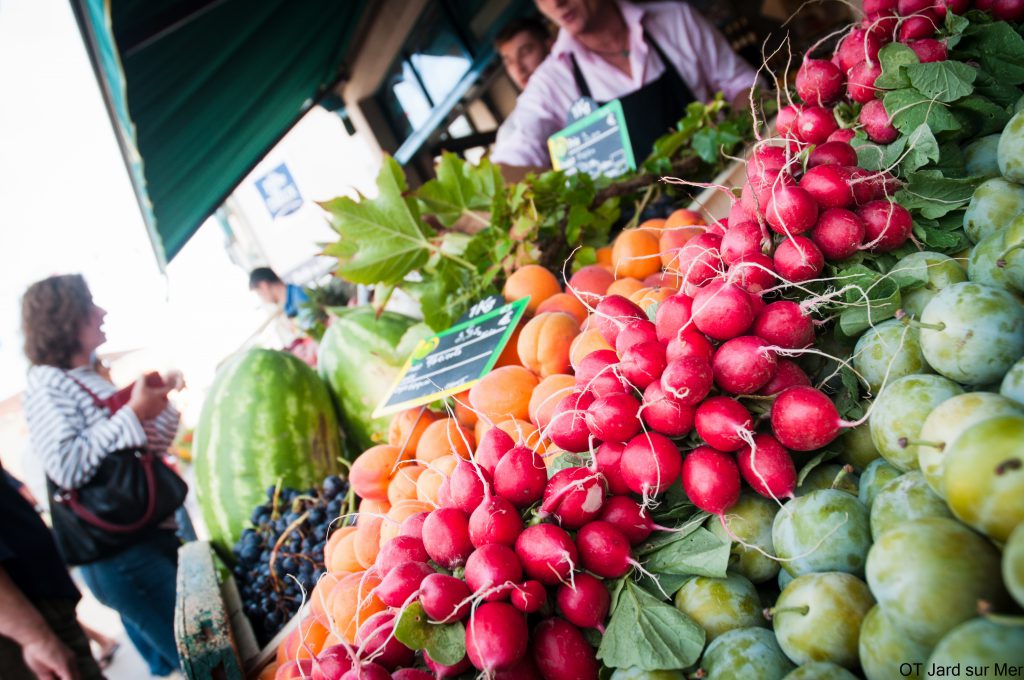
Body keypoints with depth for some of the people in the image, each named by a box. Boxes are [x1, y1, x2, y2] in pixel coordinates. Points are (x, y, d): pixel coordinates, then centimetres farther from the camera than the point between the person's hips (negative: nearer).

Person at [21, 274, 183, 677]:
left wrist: (160, 399, 5)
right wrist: (134, 413, -21)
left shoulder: (94, 379, 13)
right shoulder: (46, 384, -12)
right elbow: (67, 467, -27)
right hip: (119, 550, -8)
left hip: (159, 529, 8)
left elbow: (148, 449, 19)